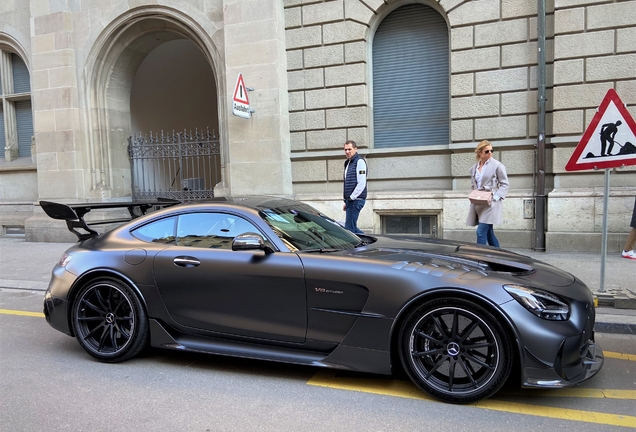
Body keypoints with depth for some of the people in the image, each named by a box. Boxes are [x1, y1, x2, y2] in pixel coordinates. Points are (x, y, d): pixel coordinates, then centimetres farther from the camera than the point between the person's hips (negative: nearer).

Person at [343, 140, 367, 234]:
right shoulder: (348, 163, 21)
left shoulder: (359, 161, -8)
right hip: (350, 200, 10)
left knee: (349, 228, -9)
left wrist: (351, 197, -14)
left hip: (356, 200, -10)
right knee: (352, 227, 12)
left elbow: (361, 184, -17)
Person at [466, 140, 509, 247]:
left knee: (481, 231, -13)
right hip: (477, 204, 6)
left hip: (491, 203, -6)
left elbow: (504, 184, -2)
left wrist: (496, 197, -15)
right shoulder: (473, 168, 12)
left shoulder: (497, 165, -4)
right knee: (488, 232, 13)